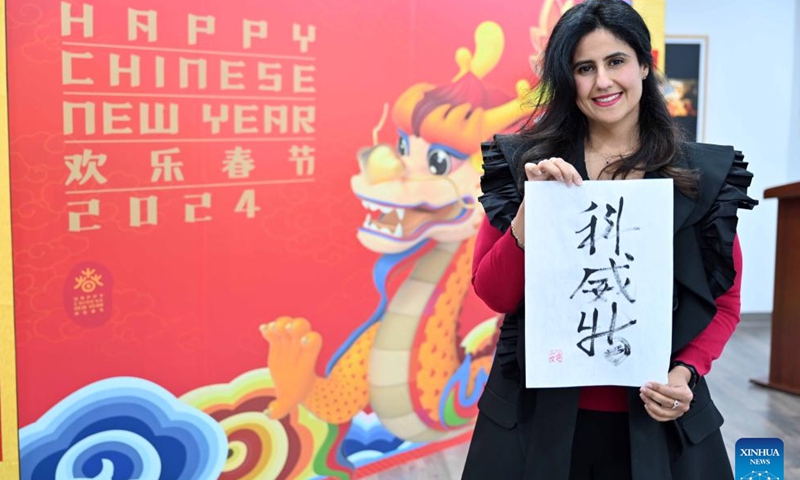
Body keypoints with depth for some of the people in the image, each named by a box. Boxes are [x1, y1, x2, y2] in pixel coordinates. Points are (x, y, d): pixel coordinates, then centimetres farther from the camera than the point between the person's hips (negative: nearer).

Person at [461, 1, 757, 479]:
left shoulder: (704, 174, -1)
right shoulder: (526, 162, -3)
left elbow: (725, 303, 7)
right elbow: (494, 295, -4)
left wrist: (686, 372, -9)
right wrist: (532, 204, -16)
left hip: (654, 420, 1)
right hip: (539, 413, 0)